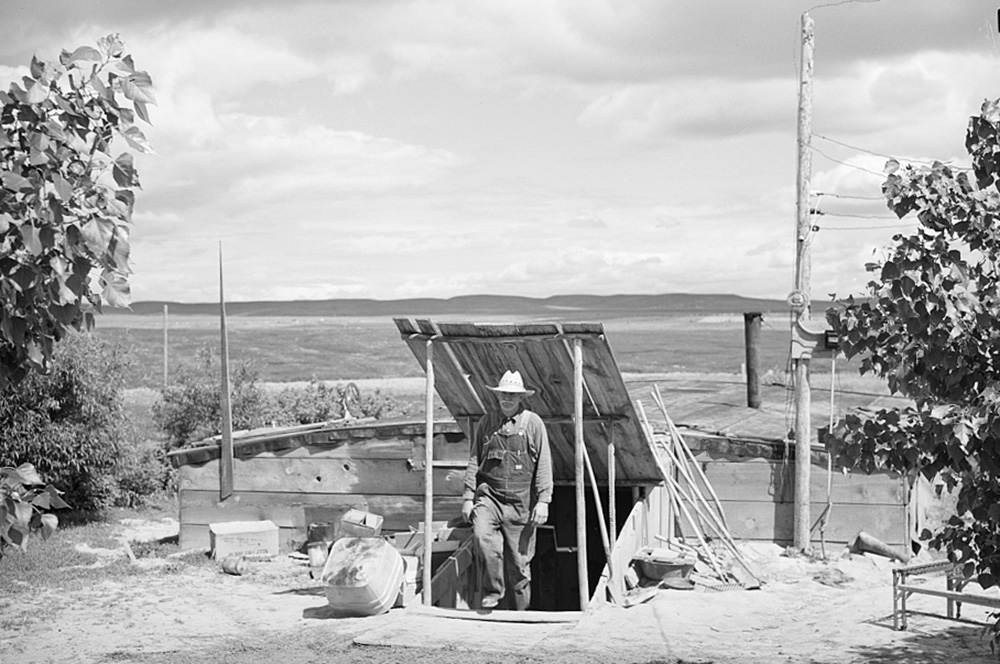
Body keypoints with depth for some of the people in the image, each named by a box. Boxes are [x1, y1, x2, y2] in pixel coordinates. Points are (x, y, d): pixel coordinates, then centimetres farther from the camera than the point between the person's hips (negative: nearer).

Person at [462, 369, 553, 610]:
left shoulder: (533, 423, 2)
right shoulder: (486, 423, 9)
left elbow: (543, 464, 1)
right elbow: (474, 462, 13)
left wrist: (543, 500, -5)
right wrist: (468, 497, 8)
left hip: (521, 501, -1)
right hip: (489, 495, 1)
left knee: (519, 559, 3)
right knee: (482, 536, -26)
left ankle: (519, 613, 17)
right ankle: (493, 590, -7)